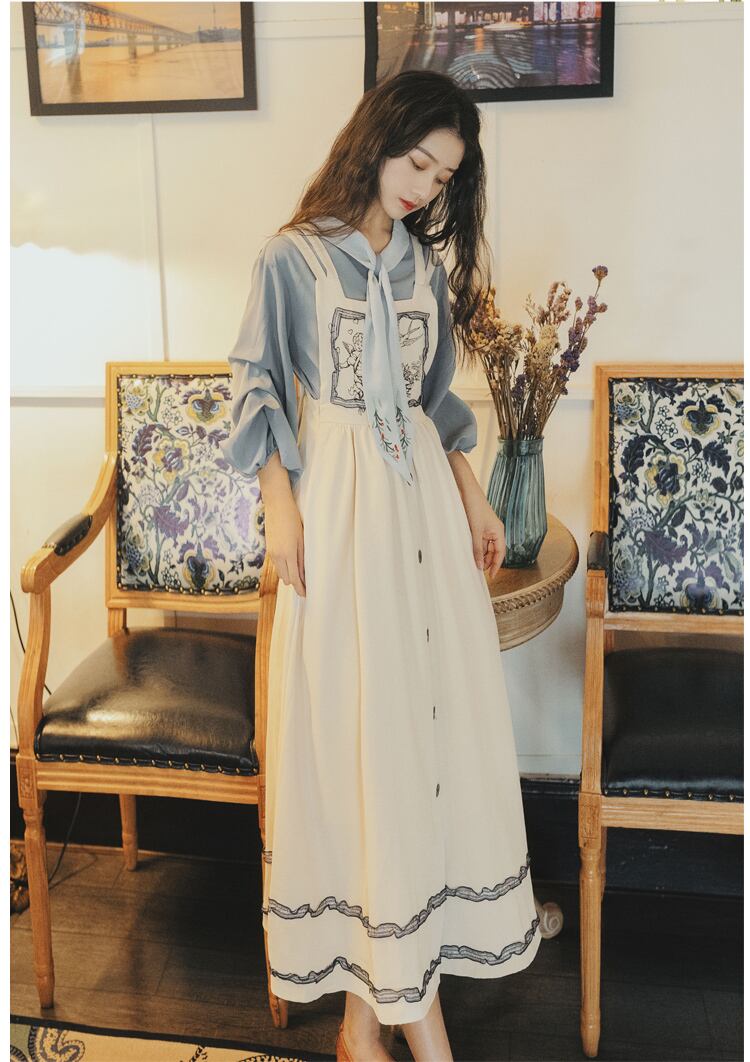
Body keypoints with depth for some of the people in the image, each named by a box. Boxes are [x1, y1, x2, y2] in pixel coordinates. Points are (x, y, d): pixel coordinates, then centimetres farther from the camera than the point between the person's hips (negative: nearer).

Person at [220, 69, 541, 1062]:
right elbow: (260, 387, -3)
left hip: (422, 497, 6)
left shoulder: (425, 265, 12)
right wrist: (279, 507, -11)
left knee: (440, 706, 6)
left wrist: (473, 499, 12)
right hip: (337, 497, -5)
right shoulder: (293, 257, -2)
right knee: (357, 721, -1)